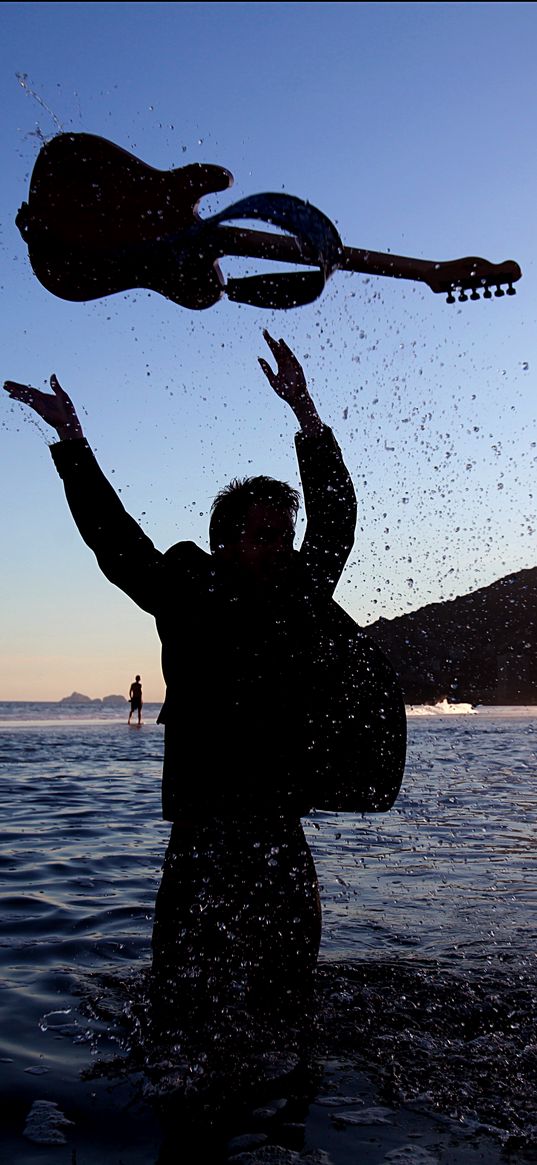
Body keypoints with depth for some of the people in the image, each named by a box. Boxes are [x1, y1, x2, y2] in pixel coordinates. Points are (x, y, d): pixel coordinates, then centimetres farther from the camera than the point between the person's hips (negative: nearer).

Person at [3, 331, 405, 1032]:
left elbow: (336, 517, 12)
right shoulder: (190, 599, 1)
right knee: (192, 996, 0)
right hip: (205, 827, -3)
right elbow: (114, 538, 3)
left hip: (282, 827, 4)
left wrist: (305, 412, 8)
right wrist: (71, 440, 2)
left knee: (286, 999, 11)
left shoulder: (303, 598, 10)